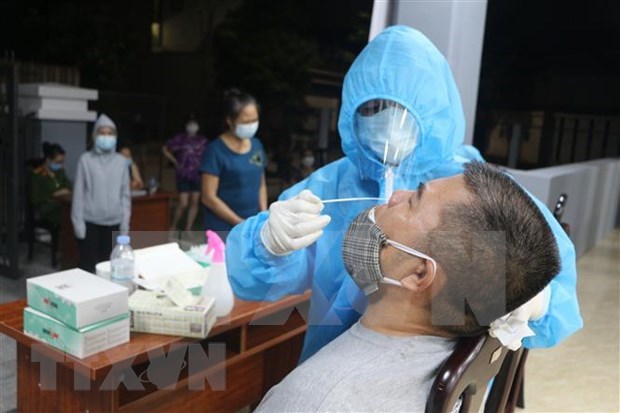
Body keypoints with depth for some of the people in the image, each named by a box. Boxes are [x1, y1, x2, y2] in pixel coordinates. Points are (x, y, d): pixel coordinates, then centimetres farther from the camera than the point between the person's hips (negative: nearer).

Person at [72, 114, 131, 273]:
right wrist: (78, 222, -5)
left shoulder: (121, 161, 3)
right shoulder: (86, 160, -4)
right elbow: (79, 193, -2)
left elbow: (125, 194, 7)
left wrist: (125, 222, 5)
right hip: (90, 221, -2)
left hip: (114, 222, 2)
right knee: (87, 263, 2)